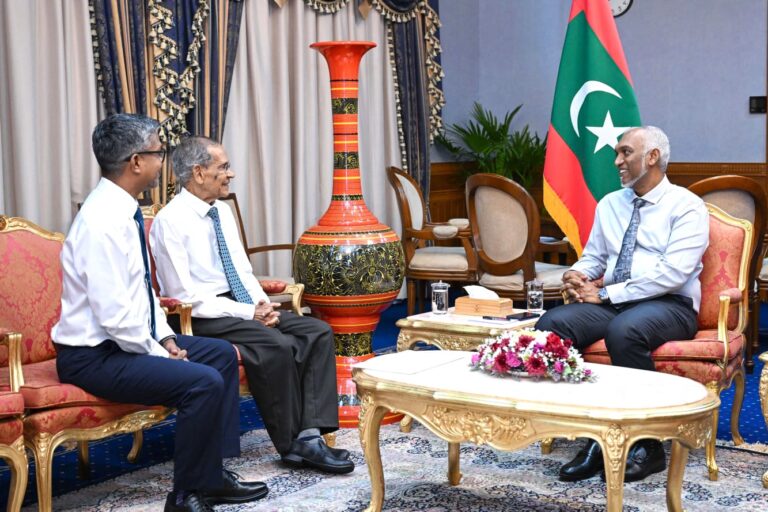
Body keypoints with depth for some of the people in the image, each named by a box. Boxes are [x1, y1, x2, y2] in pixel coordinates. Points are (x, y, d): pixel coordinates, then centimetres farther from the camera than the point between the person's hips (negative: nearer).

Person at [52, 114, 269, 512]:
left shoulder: (124, 211, 5)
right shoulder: (103, 222, -26)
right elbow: (115, 318, -28)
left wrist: (165, 337, 5)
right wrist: (159, 354, -15)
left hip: (131, 340, 11)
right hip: (95, 356, -10)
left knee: (222, 354, 13)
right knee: (203, 382, -23)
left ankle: (213, 475, 16)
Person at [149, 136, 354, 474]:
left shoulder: (223, 212, 12)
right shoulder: (170, 221, -12)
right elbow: (184, 296, -17)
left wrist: (263, 304, -3)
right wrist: (247, 313, -18)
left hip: (243, 307, 8)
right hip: (202, 318, -8)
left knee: (319, 332, -12)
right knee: (278, 346, -31)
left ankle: (308, 436, -20)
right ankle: (291, 445, -15)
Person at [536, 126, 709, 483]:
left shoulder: (686, 205, -3)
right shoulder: (609, 204, 18)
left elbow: (673, 272, -15)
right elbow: (594, 256, 21)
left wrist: (607, 293, -17)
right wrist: (577, 275, -5)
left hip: (669, 305, -6)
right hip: (611, 302, 6)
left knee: (624, 331, -39)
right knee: (552, 324, -23)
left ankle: (647, 446, -22)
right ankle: (594, 436, -20)